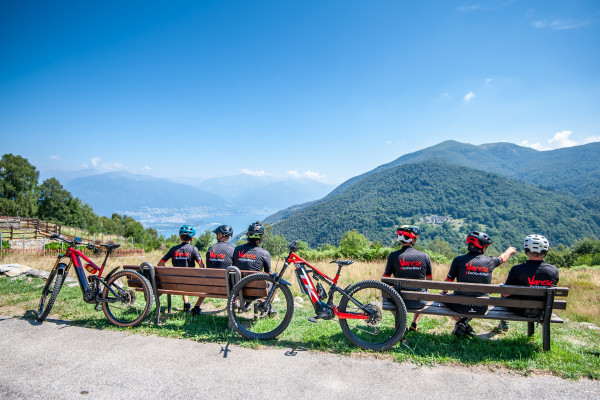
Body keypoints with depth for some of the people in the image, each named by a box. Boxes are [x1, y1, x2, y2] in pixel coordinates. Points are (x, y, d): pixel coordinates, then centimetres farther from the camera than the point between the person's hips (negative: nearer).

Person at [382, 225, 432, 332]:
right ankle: (414, 324, 30)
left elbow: (385, 278, 1)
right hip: (419, 302, 1)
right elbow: (430, 280, 8)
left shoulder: (394, 255, -9)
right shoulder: (425, 256, -4)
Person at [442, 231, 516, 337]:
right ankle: (465, 322, 17)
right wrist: (510, 250, 45)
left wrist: (443, 292, 21)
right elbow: (503, 257, 22)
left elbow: (448, 282, 0)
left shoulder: (459, 260, -10)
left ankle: (460, 322, 9)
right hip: (481, 309, 3)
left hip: (461, 307, -3)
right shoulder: (490, 261, -3)